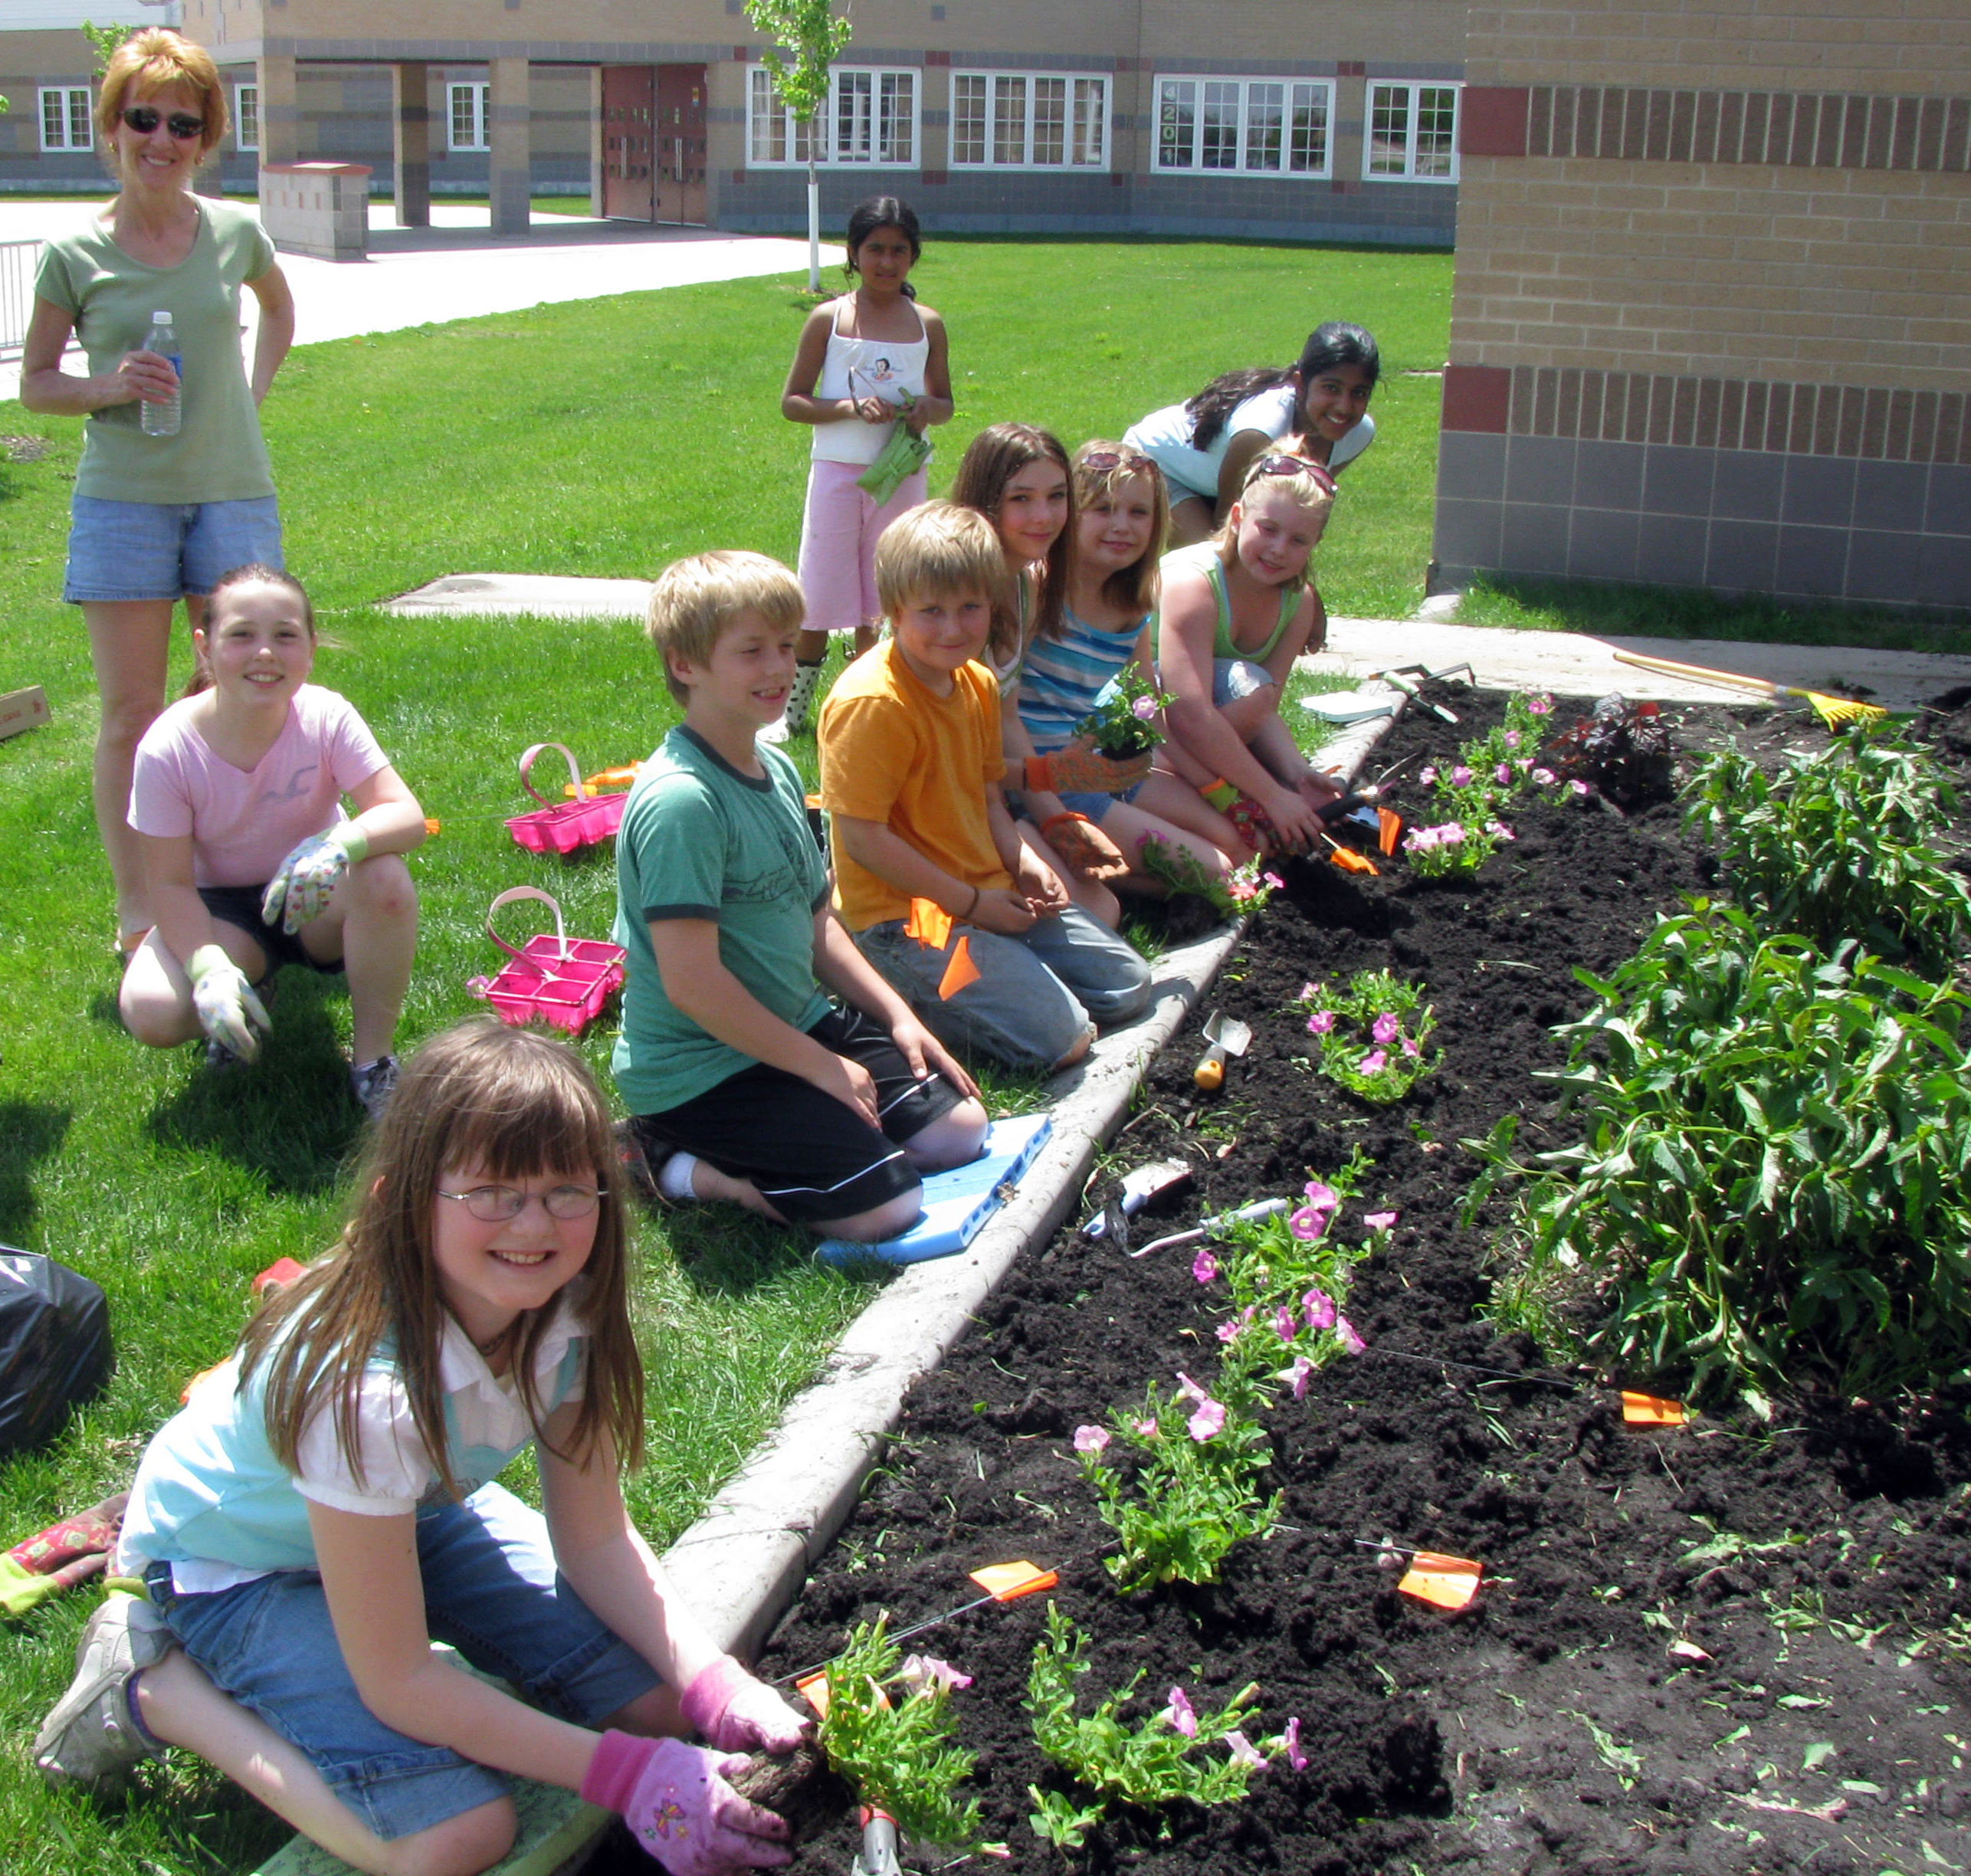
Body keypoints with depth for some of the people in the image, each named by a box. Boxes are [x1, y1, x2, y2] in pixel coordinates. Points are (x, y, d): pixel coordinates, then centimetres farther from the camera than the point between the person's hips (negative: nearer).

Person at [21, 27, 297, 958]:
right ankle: (136, 909, 8)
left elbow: (279, 305, 25)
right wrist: (111, 386, -14)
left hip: (233, 493, 2)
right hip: (122, 498, -2)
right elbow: (34, 382, 4)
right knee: (131, 713, 0)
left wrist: (250, 394, 10)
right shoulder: (74, 254, -2)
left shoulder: (234, 233, 3)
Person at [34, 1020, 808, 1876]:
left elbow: (595, 1539, -9)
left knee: (653, 1698, -4)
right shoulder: (362, 1386, -39)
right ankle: (156, 1685, -2)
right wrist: (627, 1774, -29)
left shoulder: (567, 1310, -21)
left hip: (419, 1508, 7)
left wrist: (716, 1687, -24)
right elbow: (396, 1685, -29)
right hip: (232, 1560, -6)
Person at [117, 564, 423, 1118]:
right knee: (152, 1012, -28)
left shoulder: (326, 718, -21)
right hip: (223, 910, 0)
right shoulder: (168, 749, -21)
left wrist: (341, 842, -50)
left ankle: (373, 1059, -14)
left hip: (315, 900, 0)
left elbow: (406, 814, -28)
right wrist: (210, 969, -34)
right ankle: (247, 1004, 10)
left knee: (386, 879, -35)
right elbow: (171, 884, -17)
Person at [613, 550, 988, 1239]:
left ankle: (728, 1154, 8)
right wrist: (822, 1067, -17)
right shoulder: (680, 800, -23)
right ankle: (671, 1160, -3)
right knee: (885, 1206, -18)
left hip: (798, 1025, 9)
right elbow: (691, 982, -25)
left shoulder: (778, 771, 7)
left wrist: (897, 1015, 7)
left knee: (959, 1129, 5)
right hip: (700, 1068, -9)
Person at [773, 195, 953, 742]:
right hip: (838, 472, -2)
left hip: (902, 476, 2)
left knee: (877, 604, 9)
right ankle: (792, 709, 14)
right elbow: (792, 401, -1)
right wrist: (851, 407, -17)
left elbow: (945, 403, 14)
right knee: (820, 599, 0)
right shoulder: (829, 320, -2)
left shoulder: (927, 325, 4)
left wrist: (928, 410, -10)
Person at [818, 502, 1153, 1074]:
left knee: (1129, 987, 14)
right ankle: (898, 993, -2)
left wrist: (1022, 860, -4)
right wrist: (969, 903, -16)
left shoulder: (978, 684, 6)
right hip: (904, 914, -9)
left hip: (989, 893, 9)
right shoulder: (870, 704, -21)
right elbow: (863, 837, -22)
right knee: (1060, 1037, -18)